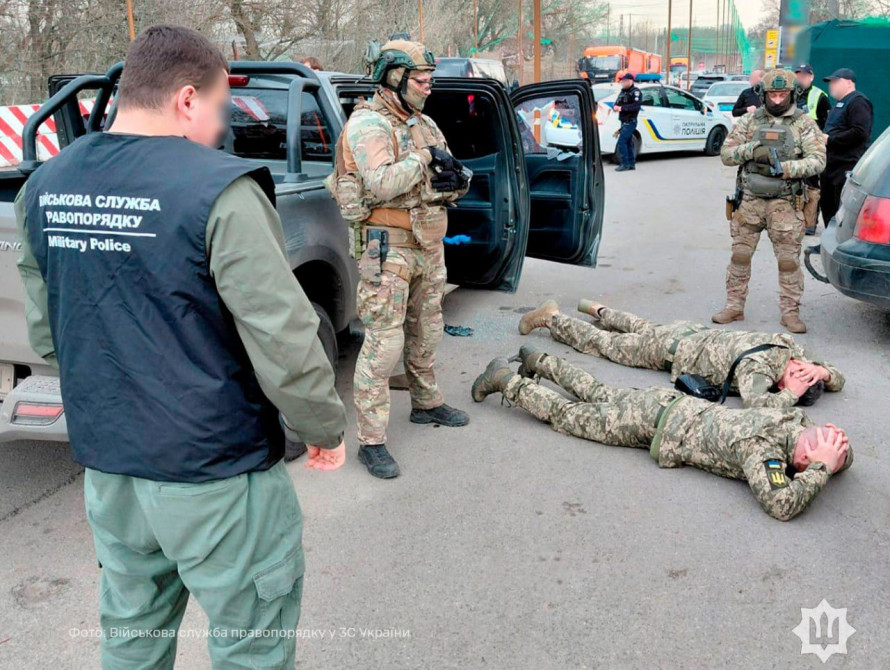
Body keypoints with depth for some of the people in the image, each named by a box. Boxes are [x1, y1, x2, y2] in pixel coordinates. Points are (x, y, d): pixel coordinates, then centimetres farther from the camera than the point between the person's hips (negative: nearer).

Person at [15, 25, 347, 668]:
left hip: (105, 465, 7)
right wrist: (328, 429, -4)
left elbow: (45, 334, 11)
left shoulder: (42, 189, 2)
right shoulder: (220, 192, -20)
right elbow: (284, 342, -20)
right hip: (215, 476, -7)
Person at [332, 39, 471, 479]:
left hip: (429, 245, 8)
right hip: (389, 248, -8)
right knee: (384, 343, -9)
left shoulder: (425, 124, 14)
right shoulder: (367, 124, -12)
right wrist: (423, 158, -15)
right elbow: (381, 185, -27)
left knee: (425, 332, 20)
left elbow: (445, 178, 15)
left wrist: (454, 181, -9)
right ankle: (371, 441, -3)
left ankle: (427, 404, 39)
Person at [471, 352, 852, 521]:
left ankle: (541, 362, 45)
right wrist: (820, 470, -36)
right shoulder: (762, 449, -33)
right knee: (568, 414, 8)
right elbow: (779, 504, -47)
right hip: (656, 424, -7)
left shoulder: (794, 418, -10)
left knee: (596, 394, 27)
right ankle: (506, 380, 22)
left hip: (678, 404, 7)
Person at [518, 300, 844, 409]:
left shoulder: (791, 347, -16)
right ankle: (552, 317, 26)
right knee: (605, 343, 10)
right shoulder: (759, 366, -37)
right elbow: (753, 402, -57)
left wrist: (825, 373, -24)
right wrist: (789, 396, -43)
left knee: (643, 328, 34)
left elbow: (839, 381, -2)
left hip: (702, 334, 7)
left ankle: (599, 310, 58)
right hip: (677, 349, -7)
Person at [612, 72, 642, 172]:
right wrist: (615, 106, -8)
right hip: (624, 122, 9)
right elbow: (617, 103, 16)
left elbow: (636, 105, -23)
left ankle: (625, 164, -10)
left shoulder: (635, 92, -10)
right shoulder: (623, 92, 17)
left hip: (630, 122, -9)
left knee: (621, 142, -14)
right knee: (628, 143, 13)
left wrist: (622, 108, -26)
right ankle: (631, 164, 20)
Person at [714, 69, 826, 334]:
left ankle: (790, 311, 10)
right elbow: (726, 154, 5)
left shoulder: (804, 123, 2)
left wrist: (784, 168, -19)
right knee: (740, 255, 6)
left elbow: (818, 160, -5)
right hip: (750, 200, 2)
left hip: (786, 203, -2)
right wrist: (752, 150, -13)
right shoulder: (749, 121, 7)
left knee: (789, 260, 0)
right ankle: (734, 306, 18)